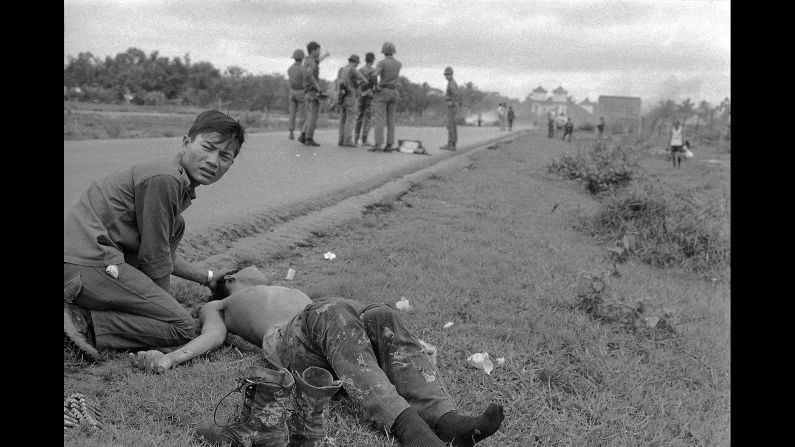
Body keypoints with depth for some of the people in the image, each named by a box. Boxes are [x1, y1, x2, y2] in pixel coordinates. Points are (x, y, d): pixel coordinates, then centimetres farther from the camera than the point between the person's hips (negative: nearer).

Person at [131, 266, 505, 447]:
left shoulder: (292, 292, 46)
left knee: (381, 316, -28)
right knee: (334, 314, -36)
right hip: (287, 339, -4)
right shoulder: (217, 306, 36)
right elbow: (212, 336, 14)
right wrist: (169, 358, -7)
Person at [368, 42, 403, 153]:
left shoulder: (381, 62, -11)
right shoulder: (399, 64, 6)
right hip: (394, 93, 5)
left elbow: (375, 75, -26)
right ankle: (389, 145, 1)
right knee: (391, 120, 5)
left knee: (380, 119, -6)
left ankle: (378, 145, -14)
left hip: (382, 92, -5)